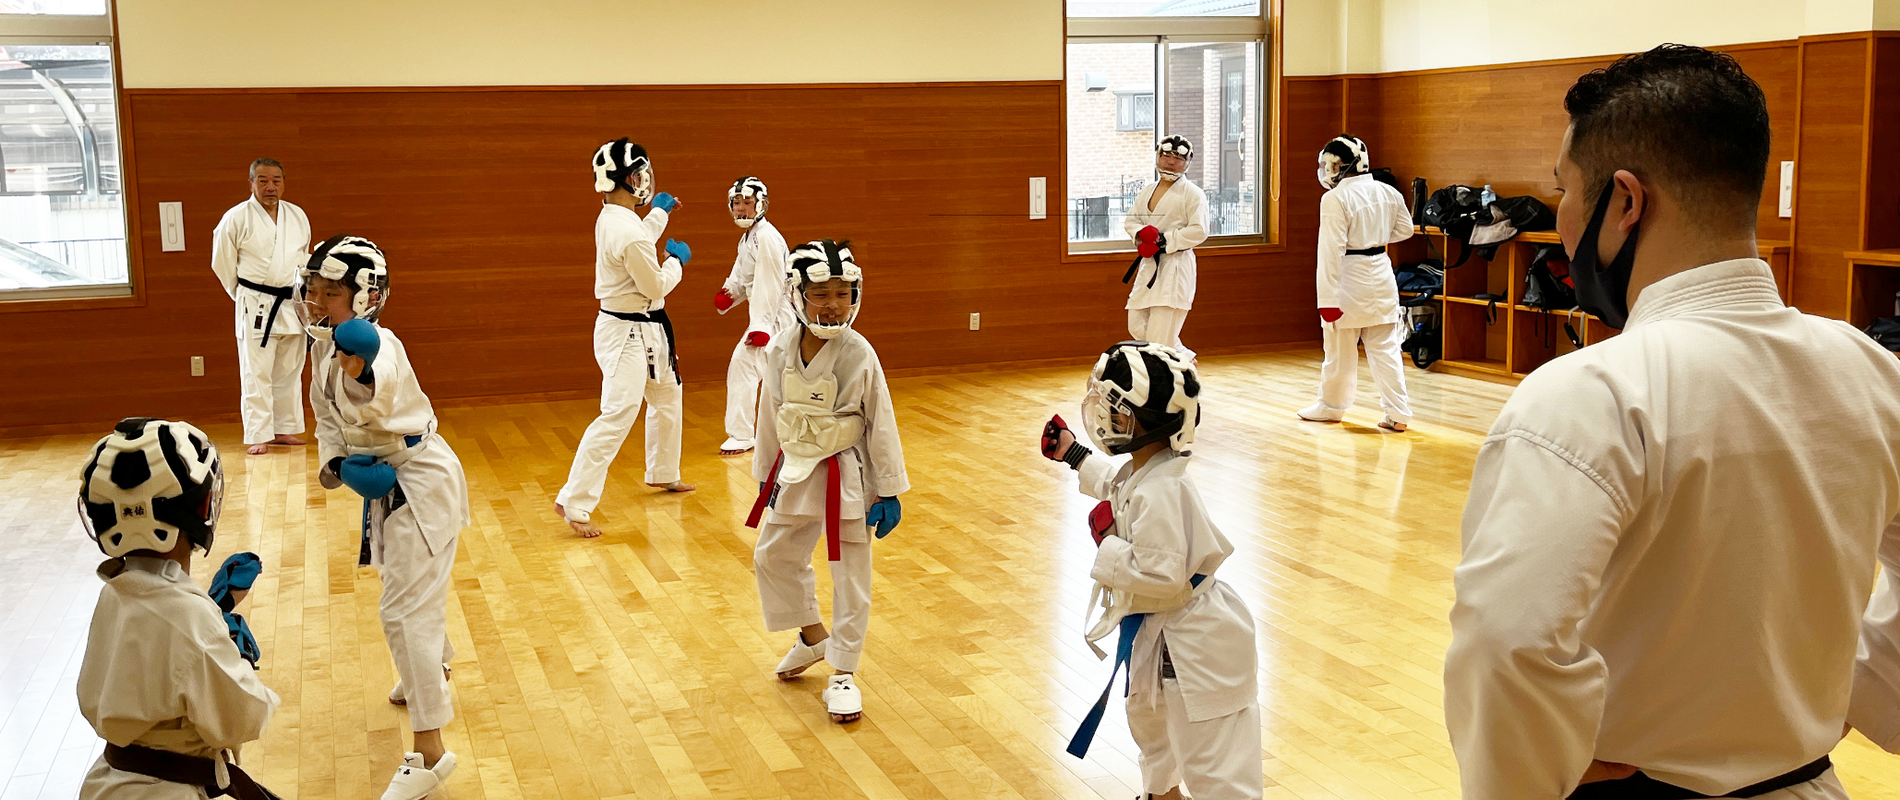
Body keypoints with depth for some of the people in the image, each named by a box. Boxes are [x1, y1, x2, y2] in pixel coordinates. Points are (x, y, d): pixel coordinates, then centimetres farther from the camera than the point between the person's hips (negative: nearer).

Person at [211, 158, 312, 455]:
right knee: (256, 374, -5)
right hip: (256, 307, -5)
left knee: (289, 373, 11)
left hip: (292, 305, 5)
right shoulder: (236, 218, -8)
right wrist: (243, 296, 4)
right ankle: (258, 436, -1)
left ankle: (284, 430, 22)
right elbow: (222, 263, -1)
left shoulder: (297, 216, 6)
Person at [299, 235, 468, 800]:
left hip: (420, 479, -10)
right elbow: (328, 410, 11)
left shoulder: (376, 344, -28)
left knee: (406, 610, -13)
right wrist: (331, 461, -7)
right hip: (382, 478, 10)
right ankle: (433, 670, 60)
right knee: (406, 585, 30)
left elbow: (375, 400, -51)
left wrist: (361, 377, -74)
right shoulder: (325, 345, -1)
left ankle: (429, 751, -8)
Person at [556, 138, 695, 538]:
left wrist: (659, 212, 37)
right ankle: (574, 503, -12)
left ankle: (663, 474, 45)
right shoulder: (628, 232, -27)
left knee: (667, 398, 26)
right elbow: (656, 287, -18)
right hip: (627, 335, -11)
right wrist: (678, 260, -1)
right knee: (616, 418, -14)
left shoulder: (611, 218, 4)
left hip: (645, 330, 11)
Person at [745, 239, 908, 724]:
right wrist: (766, 474, 13)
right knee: (773, 557, 18)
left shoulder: (859, 356, -16)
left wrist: (889, 492, -9)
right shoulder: (780, 352, -6)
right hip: (794, 473, 5)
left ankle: (844, 673, 16)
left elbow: (881, 425, -10)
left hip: (847, 477, -4)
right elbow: (770, 417, 7)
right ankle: (813, 636, 40)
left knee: (850, 576, 3)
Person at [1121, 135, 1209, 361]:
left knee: (1160, 336, -12)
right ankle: (1184, 358, 24)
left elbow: (1198, 231, -13)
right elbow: (1130, 220, 15)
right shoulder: (1146, 192, 14)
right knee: (1137, 327, 6)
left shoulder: (1192, 194, -6)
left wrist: (1164, 240, -17)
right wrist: (1141, 234, -8)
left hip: (1175, 268, -7)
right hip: (1148, 266, 7)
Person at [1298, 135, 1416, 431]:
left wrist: (1328, 299, -20)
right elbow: (1405, 229, 16)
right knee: (1385, 349, 9)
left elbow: (1331, 251, -20)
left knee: (1340, 350, 10)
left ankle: (1331, 406, 27)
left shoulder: (1335, 198, -17)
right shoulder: (1387, 192, 3)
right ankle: (1398, 414, 6)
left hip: (1350, 278, -6)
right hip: (1381, 272, 6)